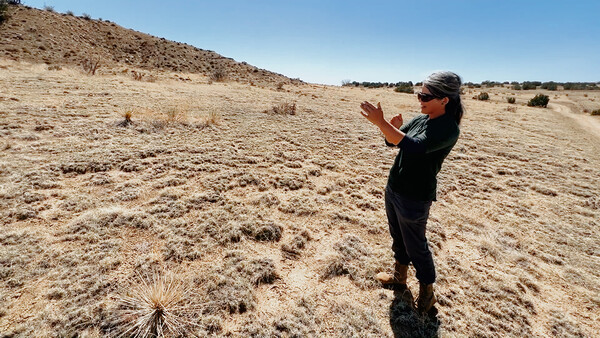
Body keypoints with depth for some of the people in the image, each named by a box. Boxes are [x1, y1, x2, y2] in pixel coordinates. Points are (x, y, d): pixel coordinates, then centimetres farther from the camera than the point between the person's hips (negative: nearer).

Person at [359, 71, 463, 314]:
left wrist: (381, 122, -37)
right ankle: (399, 278, 44)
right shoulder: (420, 119, 4)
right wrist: (394, 127, -14)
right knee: (398, 239, 22)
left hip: (414, 197, -8)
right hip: (393, 188, 8)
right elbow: (391, 141, 9)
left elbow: (413, 147, -35)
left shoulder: (449, 129, -20)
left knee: (415, 246, 8)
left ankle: (427, 294, 32)